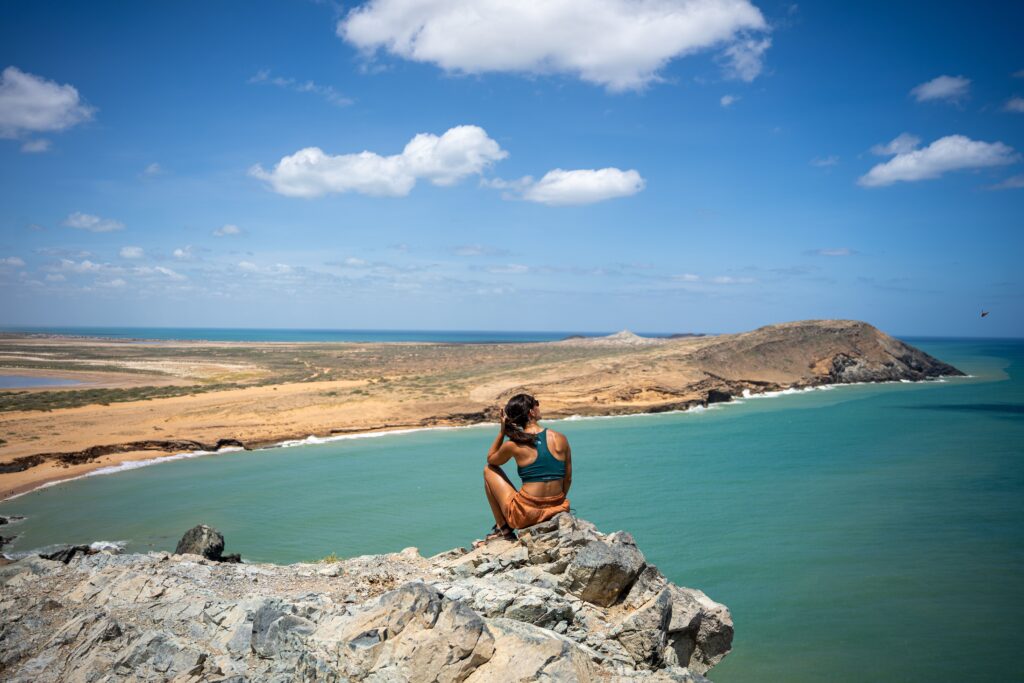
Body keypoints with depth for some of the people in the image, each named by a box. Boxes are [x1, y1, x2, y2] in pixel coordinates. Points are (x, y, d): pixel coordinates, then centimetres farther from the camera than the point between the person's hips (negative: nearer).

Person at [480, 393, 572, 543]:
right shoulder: (561, 439, -3)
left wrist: (502, 432, 11)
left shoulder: (513, 445, -8)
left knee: (489, 470, 17)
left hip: (525, 515, -4)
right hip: (556, 512, 4)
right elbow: (567, 480, 6)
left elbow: (490, 459, 14)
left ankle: (503, 528, 18)